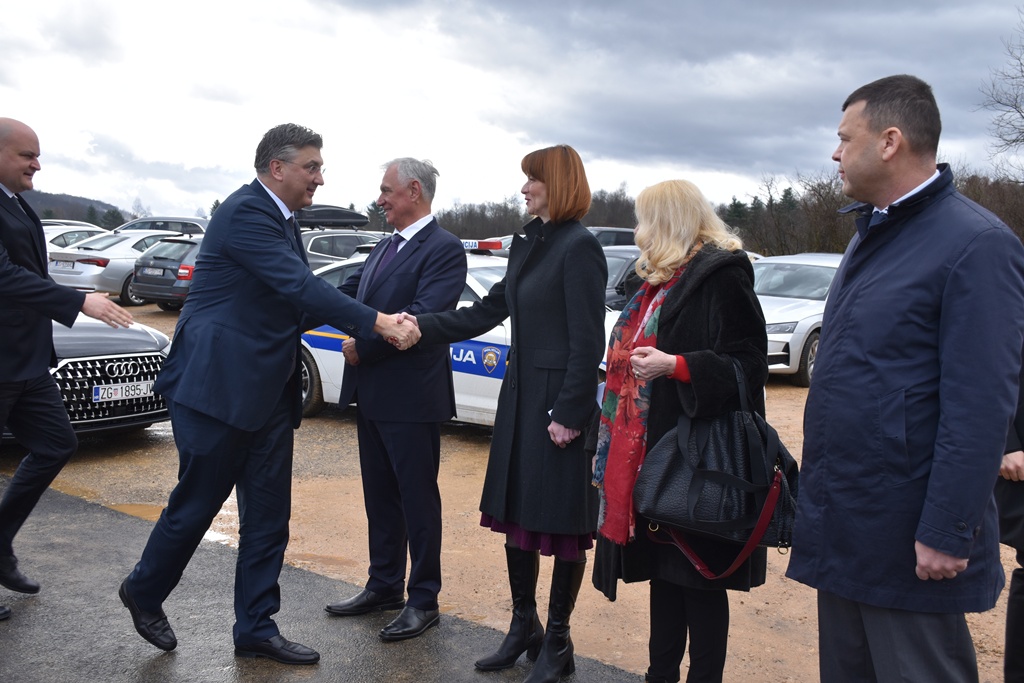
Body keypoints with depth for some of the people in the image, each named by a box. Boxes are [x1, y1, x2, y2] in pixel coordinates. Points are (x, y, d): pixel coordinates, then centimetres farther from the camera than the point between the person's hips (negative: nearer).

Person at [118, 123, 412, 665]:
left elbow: (297, 298, 14)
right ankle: (144, 592, 33)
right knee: (196, 503, 7)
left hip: (268, 391, 9)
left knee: (267, 517, 10)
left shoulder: (280, 218, 13)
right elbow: (300, 286, -26)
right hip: (218, 386, -9)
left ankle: (256, 630, 20)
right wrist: (376, 322, -27)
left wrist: (357, 329, -1)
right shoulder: (245, 213, -16)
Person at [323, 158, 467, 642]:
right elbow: (346, 295, 9)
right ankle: (384, 587, 32)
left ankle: (423, 601, 17)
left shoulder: (444, 249, -13)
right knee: (379, 496, 17)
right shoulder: (383, 248, 15)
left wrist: (363, 347, -17)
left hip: (411, 399, -8)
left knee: (418, 498, 4)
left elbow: (423, 315, -23)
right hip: (371, 395, 8)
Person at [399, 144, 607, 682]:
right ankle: (523, 628, 30)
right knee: (516, 517, 14)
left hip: (560, 404, -8)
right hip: (520, 396, 8)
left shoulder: (579, 247, -13)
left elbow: (587, 341, -17)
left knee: (561, 522, 5)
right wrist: (422, 326, 3)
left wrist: (569, 412, -19)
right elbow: (487, 312, 13)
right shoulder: (528, 244, 13)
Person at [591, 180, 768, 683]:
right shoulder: (663, 280, 16)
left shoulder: (721, 275, -12)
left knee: (697, 573, 1)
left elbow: (746, 363, -18)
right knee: (663, 567, 15)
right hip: (654, 449, 9)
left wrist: (674, 365, -27)